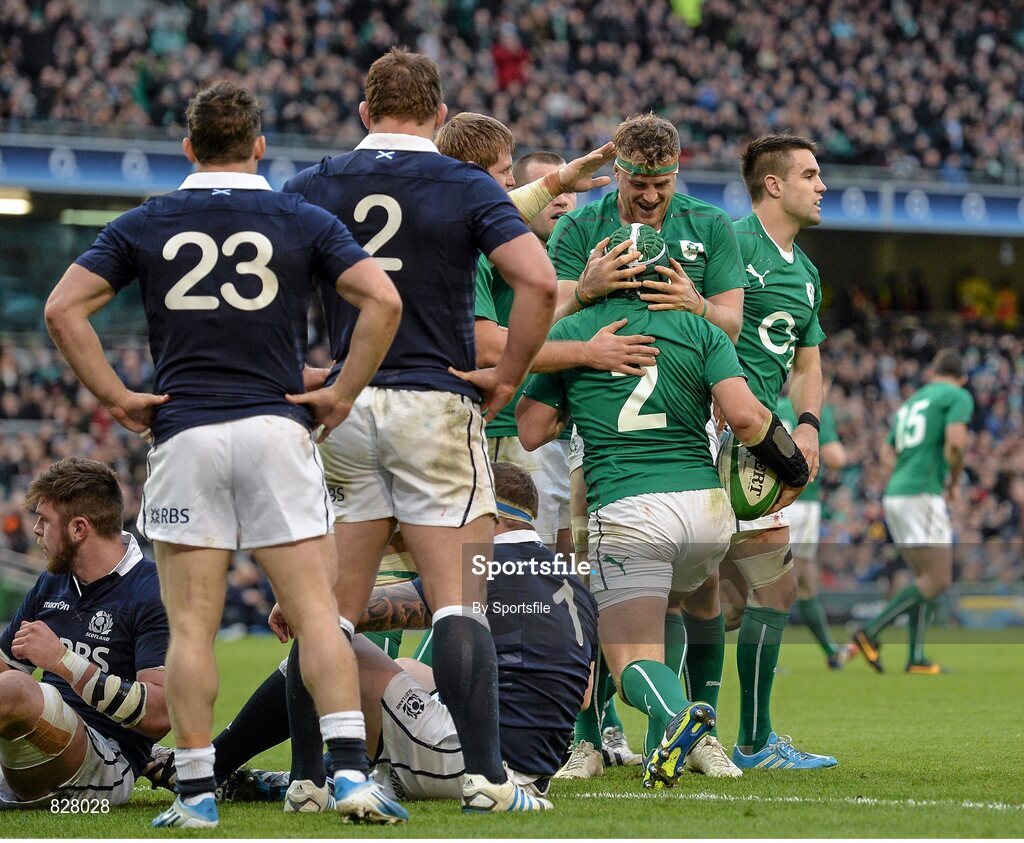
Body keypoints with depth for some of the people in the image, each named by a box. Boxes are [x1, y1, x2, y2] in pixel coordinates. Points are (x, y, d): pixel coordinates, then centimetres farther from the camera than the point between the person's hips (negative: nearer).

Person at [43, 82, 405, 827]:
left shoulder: (144, 226, 7)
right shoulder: (304, 222, 5)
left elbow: (64, 308, -1)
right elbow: (383, 299, -7)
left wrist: (117, 397, 2)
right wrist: (342, 395, -1)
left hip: (184, 434, 0)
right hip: (278, 429, 0)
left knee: (191, 625, 3)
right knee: (317, 612, 0)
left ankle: (197, 792, 1)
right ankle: (351, 773, -10)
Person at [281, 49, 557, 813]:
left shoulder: (313, 188, 6)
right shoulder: (465, 187, -1)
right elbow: (539, 280, -14)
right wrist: (508, 377, -4)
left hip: (340, 408, 3)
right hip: (436, 406, -3)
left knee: (331, 611, 8)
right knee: (459, 602, -3)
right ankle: (484, 774, -9)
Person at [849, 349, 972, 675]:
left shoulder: (912, 401, 23)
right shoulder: (958, 397, -1)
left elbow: (887, 453, 24)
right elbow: (956, 441, -17)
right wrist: (955, 481, -2)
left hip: (895, 495, 8)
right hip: (923, 495, -8)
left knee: (926, 578, 12)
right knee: (938, 581, -8)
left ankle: (916, 657, 6)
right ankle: (870, 633, -15)